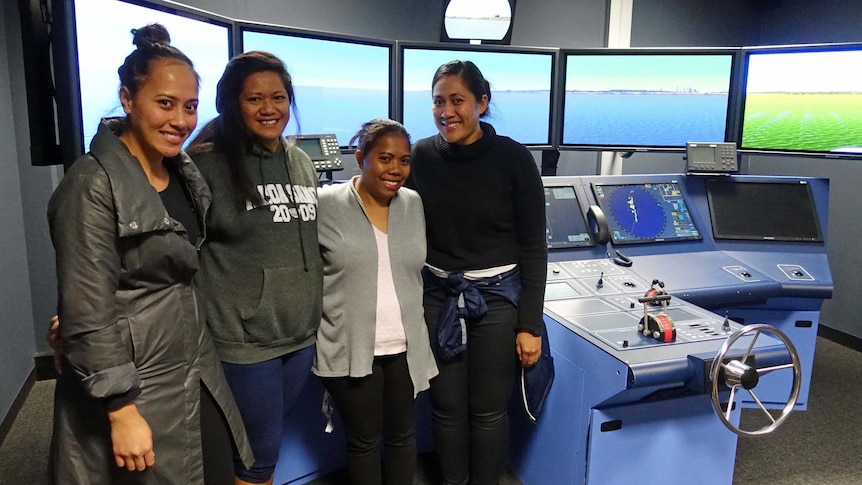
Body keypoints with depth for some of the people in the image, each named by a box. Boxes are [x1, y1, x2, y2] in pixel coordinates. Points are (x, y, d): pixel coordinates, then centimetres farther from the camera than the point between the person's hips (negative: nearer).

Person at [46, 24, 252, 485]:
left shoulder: (186, 172, 5)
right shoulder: (94, 183, -19)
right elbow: (88, 313, -21)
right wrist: (121, 410, -20)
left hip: (195, 372, 7)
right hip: (131, 384, -7)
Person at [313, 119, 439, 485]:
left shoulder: (414, 205, 3)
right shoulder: (327, 205, -9)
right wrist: (310, 332, -3)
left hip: (405, 348, 3)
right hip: (349, 350, -3)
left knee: (402, 436, 18)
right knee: (364, 441, 14)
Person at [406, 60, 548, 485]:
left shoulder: (513, 158, -10)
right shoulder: (421, 156, -2)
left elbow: (533, 246, -8)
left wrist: (530, 323, -10)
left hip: (498, 296, -2)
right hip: (437, 296, 3)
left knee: (488, 409, 9)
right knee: (446, 406, 12)